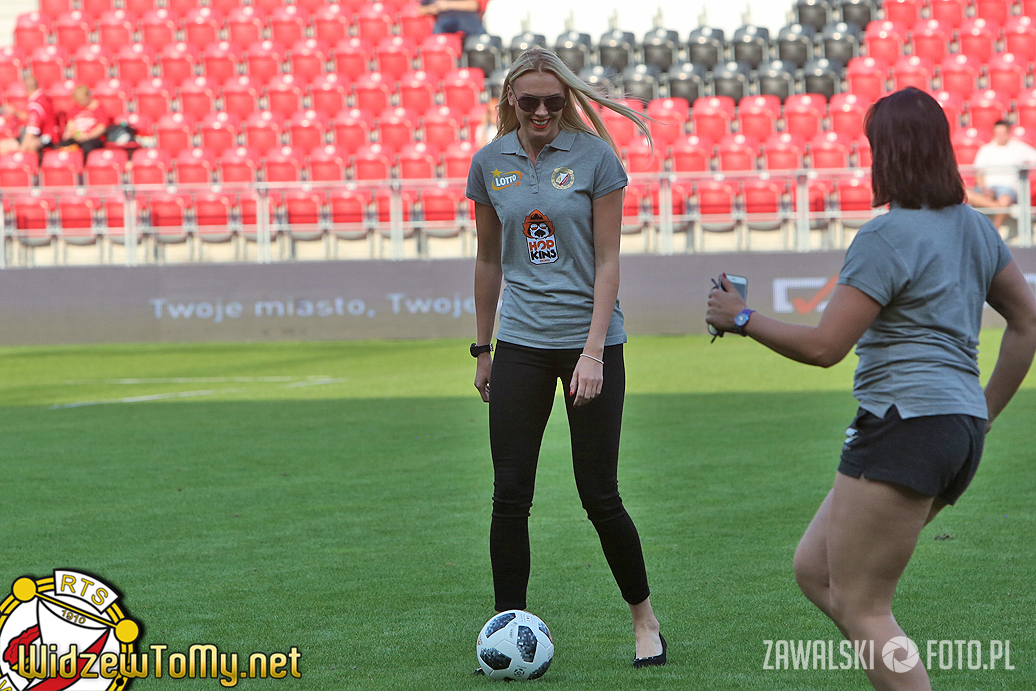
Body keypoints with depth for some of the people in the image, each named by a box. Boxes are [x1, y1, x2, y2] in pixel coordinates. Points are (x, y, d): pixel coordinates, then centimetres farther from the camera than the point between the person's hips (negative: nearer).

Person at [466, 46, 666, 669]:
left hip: (591, 340, -3)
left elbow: (607, 261, -7)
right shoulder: (490, 164, 4)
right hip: (521, 343, 3)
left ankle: (645, 619, 18)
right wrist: (483, 349, 16)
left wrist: (594, 352, -14)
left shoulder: (595, 156, -6)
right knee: (510, 494, -2)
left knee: (600, 496, -1)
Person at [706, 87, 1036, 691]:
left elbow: (824, 347, -15)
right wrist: (986, 411, 24)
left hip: (906, 428, -9)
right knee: (815, 569, 15)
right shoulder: (974, 227, 14)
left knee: (859, 605, -4)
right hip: (959, 429, 9)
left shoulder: (886, 238, -13)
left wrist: (743, 319, -1)